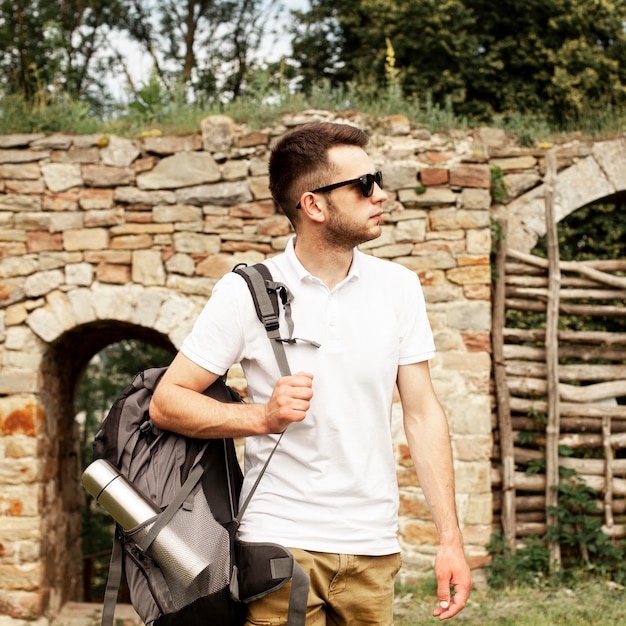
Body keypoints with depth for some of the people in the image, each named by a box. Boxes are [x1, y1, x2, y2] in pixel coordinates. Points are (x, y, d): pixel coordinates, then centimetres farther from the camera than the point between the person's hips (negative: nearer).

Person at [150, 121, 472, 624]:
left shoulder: (398, 286, 5)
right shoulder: (246, 292, -5)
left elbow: (422, 413, 5)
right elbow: (166, 402, -3)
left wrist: (451, 539, 0)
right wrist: (262, 417, -18)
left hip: (373, 546, 3)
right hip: (280, 542, -3)